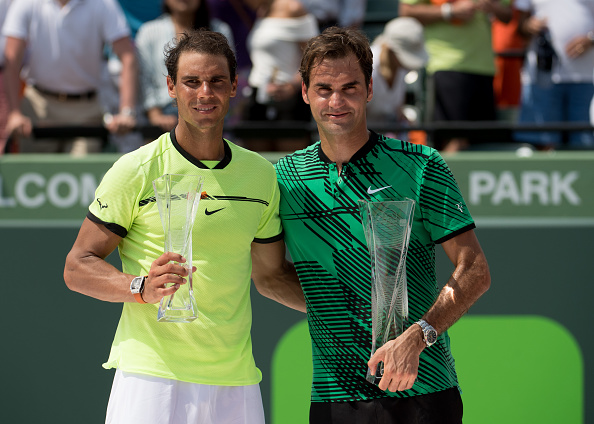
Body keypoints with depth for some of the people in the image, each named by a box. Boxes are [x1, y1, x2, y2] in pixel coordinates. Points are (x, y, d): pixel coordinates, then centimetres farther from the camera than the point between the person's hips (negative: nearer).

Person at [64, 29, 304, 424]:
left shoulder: (262, 175, 11)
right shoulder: (137, 170, -2)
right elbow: (78, 267, -2)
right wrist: (142, 287, -19)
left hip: (236, 384, 4)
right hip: (151, 376, -4)